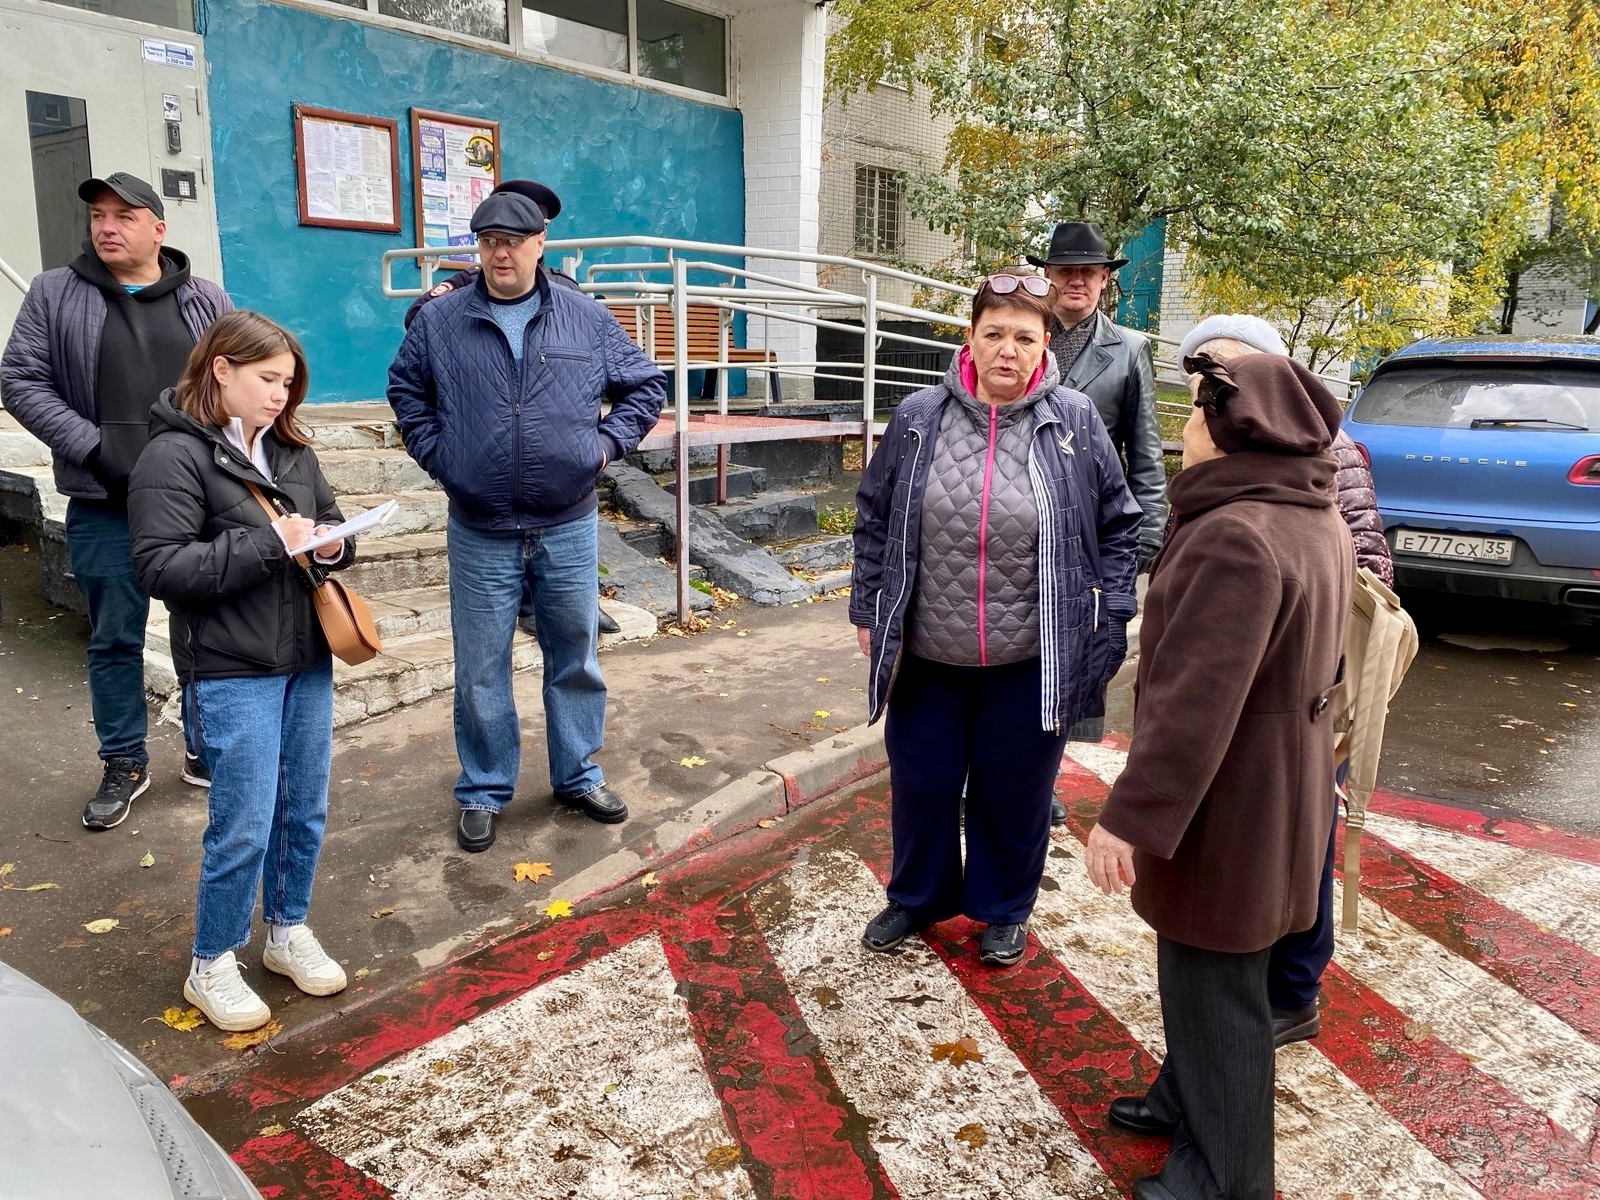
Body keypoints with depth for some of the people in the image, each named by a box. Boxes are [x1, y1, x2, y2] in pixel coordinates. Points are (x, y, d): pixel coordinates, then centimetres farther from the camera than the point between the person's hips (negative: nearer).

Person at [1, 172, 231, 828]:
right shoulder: (55, 294, 4)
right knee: (114, 639, 9)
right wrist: (94, 449, -12)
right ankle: (124, 764, 24)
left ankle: (206, 750, 26)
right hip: (104, 509, 0)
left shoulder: (205, 300, 6)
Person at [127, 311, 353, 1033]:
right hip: (232, 673, -6)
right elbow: (160, 566, -18)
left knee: (305, 810, 15)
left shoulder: (290, 449, 9)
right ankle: (211, 967, 21)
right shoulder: (174, 456, -11)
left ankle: (288, 932, 35)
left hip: (307, 659, 7)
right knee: (245, 826, 0)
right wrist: (269, 546, -23)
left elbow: (327, 521, 19)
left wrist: (333, 543, -5)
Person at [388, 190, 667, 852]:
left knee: (575, 659, 13)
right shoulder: (440, 320, 1)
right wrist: (435, 452, 3)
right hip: (479, 533, 0)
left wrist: (606, 442, -1)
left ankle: (578, 777, 30)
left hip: (569, 528, 1)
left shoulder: (588, 318, 1)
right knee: (480, 672, 7)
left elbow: (645, 384, 10)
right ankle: (482, 793, 24)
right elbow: (405, 389, 15)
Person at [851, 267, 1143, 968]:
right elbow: (875, 518, 6)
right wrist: (867, 610, 5)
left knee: (1014, 792, 14)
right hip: (927, 655, 2)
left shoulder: (1074, 422, -5)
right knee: (920, 783, 16)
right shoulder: (920, 418, -3)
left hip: (1031, 662, -1)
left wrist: (1111, 621, 0)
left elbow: (1118, 527, 3)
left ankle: (1003, 910, 39)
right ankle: (918, 897, 41)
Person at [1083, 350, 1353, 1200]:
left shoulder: (1237, 535, -27)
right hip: (1276, 785, 10)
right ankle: (1189, 1097, 44)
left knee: (1212, 978, 7)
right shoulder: (1316, 521, 5)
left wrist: (1129, 816, -25)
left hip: (1226, 799, -9)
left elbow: (1194, 701, -30)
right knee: (1203, 963, 24)